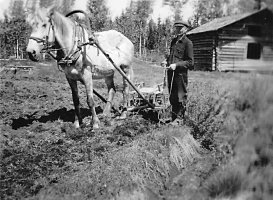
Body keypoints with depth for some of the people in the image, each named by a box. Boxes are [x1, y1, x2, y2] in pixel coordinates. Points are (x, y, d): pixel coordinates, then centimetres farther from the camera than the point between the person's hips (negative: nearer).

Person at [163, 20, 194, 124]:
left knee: (180, 97, 2)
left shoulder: (187, 43, -8)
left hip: (181, 73, -7)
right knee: (172, 97, 13)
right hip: (171, 72, 7)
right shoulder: (174, 41, 14)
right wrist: (167, 61, 8)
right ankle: (174, 116, 25)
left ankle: (179, 118, 13)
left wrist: (176, 65, -19)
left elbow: (190, 62, -11)